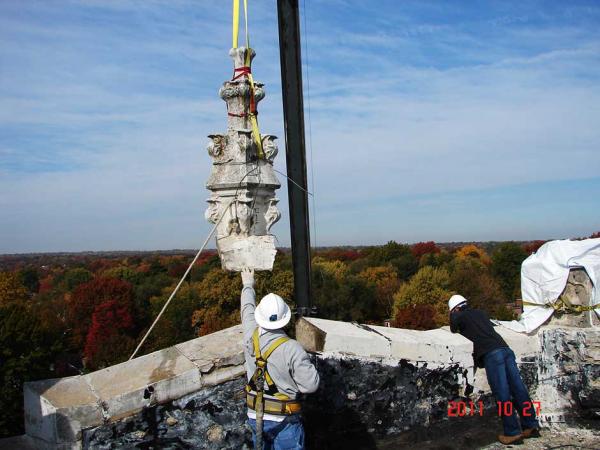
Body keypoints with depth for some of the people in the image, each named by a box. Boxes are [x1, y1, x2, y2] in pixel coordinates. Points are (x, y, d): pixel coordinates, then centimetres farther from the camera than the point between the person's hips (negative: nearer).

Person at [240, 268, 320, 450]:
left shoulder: (251, 336, -9)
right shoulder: (291, 348, -23)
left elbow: (247, 308, 11)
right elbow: (311, 385, -19)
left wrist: (248, 285, 29)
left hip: (255, 416, 5)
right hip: (284, 420, -5)